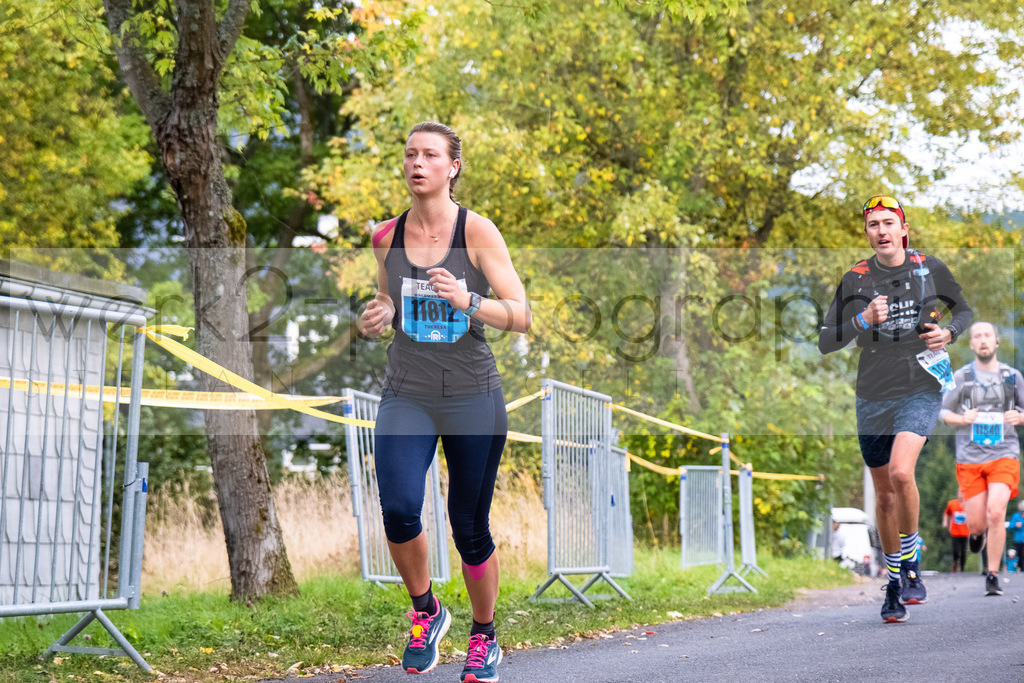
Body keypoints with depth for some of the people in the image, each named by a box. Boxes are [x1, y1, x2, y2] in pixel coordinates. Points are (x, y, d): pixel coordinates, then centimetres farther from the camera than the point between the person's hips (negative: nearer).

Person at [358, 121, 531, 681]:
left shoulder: (477, 232, -7)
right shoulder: (386, 236, 4)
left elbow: (521, 316, -9)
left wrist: (468, 301, -26)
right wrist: (378, 316, -1)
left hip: (473, 396, -2)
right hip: (406, 395, 2)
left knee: (470, 529, 5)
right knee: (398, 509, -21)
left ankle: (484, 638, 30)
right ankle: (425, 612, 7)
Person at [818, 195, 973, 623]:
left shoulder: (929, 268, 0)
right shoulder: (855, 279, -1)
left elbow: (964, 310, 16)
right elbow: (825, 342, -3)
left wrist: (949, 332, -6)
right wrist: (863, 320, -18)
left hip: (921, 390, -2)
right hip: (873, 396, 2)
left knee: (901, 473, -25)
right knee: (884, 495, 10)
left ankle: (910, 562, -3)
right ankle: (894, 586, 26)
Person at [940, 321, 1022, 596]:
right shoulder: (961, 377, 4)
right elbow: (944, 411, 11)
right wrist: (961, 419, -10)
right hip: (970, 457, 1)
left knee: (996, 513, -19)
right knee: (976, 523, 1)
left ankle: (993, 577, -6)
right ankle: (978, 531, 41)